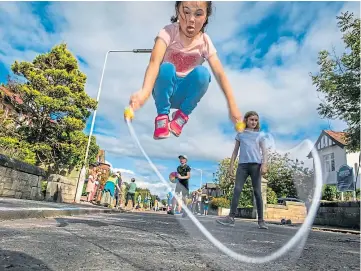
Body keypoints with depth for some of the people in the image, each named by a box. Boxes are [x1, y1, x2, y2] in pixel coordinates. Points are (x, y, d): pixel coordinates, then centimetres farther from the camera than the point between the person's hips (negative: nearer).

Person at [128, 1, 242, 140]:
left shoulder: (205, 41, -9)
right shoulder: (169, 32, -17)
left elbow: (220, 74, -14)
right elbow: (154, 62, -34)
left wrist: (232, 106, -22)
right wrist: (144, 92, -53)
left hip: (184, 92, 2)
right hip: (165, 89, -2)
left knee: (202, 72, -27)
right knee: (167, 68, -32)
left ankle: (182, 114, -7)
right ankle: (162, 116, -14)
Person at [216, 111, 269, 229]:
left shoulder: (260, 135, 13)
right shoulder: (240, 134, 15)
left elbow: (264, 151, 6)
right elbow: (235, 151, 15)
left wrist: (264, 164, -10)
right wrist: (231, 165, 8)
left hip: (255, 164, -1)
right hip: (242, 164, 1)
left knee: (257, 192, 0)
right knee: (237, 189, -8)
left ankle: (261, 220, 6)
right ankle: (231, 217, -10)